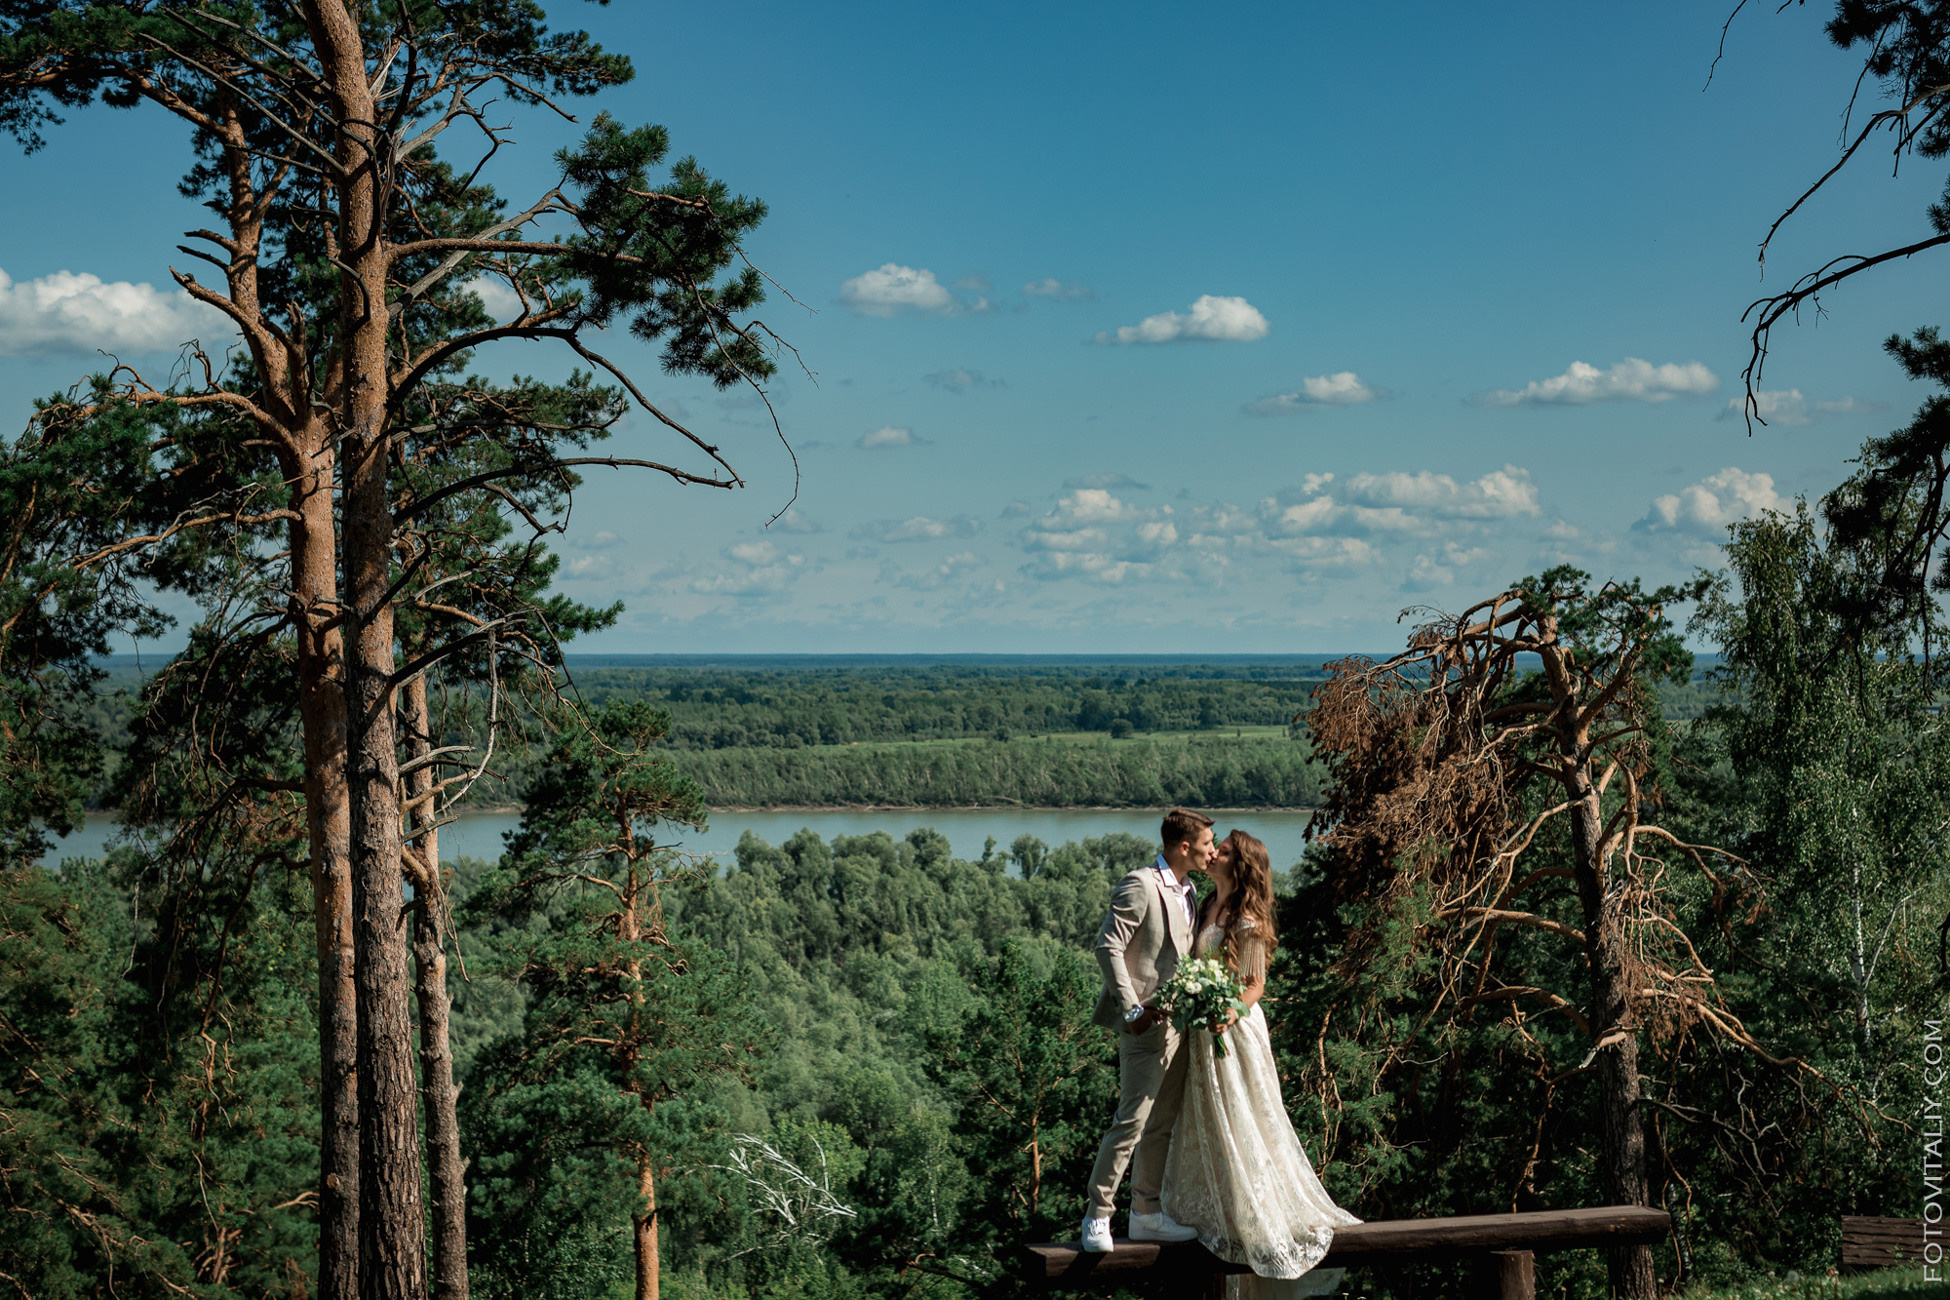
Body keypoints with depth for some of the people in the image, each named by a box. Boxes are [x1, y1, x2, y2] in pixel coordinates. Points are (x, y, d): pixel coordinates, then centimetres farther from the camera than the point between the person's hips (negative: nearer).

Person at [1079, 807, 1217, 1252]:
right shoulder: (1141, 886, -12)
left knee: (1163, 1124, 13)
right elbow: (1108, 948, -17)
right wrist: (1132, 1009, -20)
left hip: (1176, 1021, 9)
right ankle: (1097, 1216, -6)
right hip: (1146, 1024, -9)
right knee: (1132, 1121, -11)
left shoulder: (1187, 892, 16)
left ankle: (1145, 1214, 21)